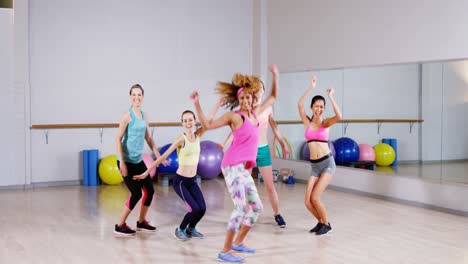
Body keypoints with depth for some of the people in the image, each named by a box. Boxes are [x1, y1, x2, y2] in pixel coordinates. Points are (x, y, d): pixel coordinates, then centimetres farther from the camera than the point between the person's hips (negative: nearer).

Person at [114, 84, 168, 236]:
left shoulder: (144, 115, 8)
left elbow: (149, 138, 16)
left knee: (150, 190, 9)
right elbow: (118, 139, -16)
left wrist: (158, 156, 14)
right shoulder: (127, 115, -14)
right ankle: (120, 226, 8)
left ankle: (141, 222, 27)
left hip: (138, 161, 7)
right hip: (127, 161, -7)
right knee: (136, 194, -7)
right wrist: (122, 162, -20)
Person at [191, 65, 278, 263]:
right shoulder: (234, 116, -5)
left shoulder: (255, 112, 13)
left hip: (244, 169, 8)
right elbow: (208, 125, -3)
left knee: (256, 207, 13)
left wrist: (275, 76, 22)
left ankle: (238, 242, 25)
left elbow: (273, 97, 27)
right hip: (233, 166, -8)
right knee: (241, 207, -15)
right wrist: (197, 104, -11)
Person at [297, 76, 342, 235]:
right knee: (308, 202, -3)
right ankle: (320, 222, 24)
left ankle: (326, 224, 12)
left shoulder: (326, 123, 0)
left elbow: (339, 116, -21)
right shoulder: (307, 122, 5)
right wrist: (311, 87, -15)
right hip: (315, 166, 3)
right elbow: (299, 105, -11)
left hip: (328, 164, -3)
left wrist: (330, 97, -18)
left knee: (315, 198, -12)